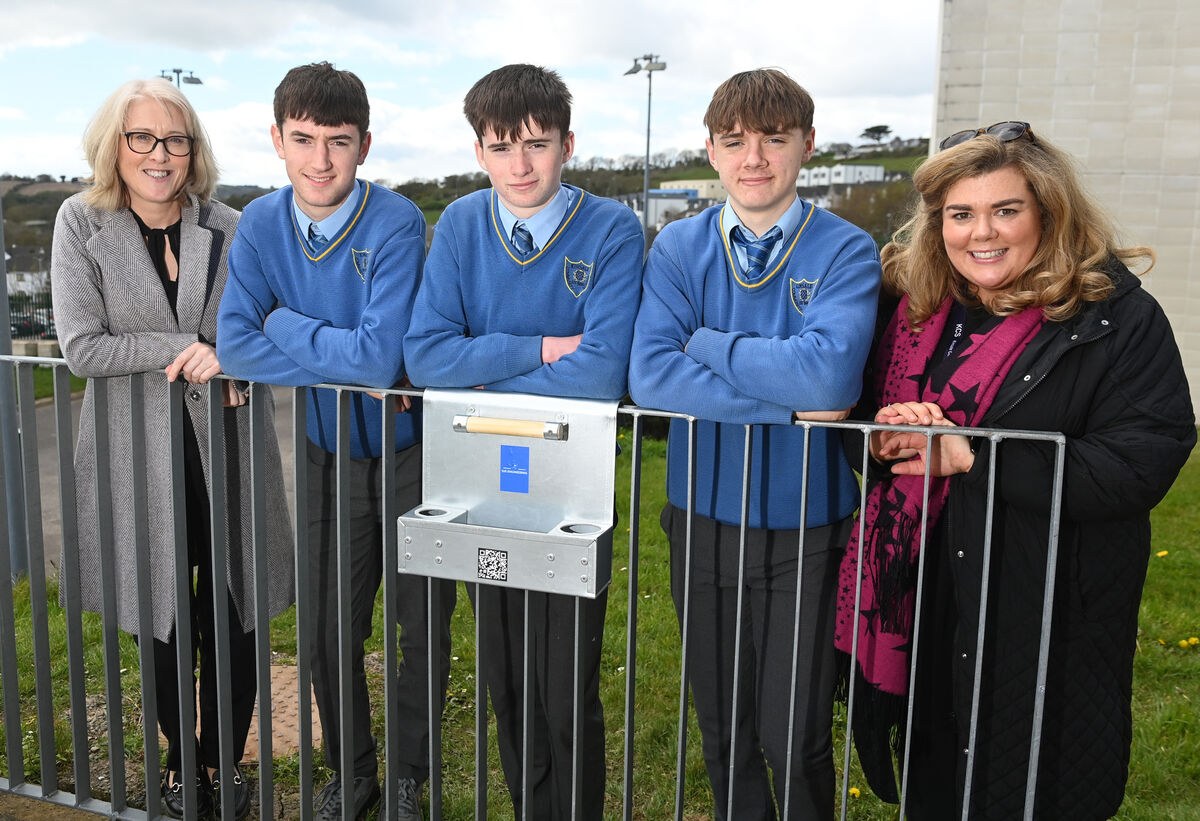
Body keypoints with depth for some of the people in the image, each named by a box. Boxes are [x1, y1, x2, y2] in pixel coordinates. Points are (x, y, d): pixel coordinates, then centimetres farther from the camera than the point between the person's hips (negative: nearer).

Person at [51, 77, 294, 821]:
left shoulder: (230, 228, -1)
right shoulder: (82, 223, -2)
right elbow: (81, 347, -8)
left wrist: (232, 358, -12)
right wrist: (184, 350, -16)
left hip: (227, 445, 1)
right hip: (137, 452, 0)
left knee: (232, 619, 7)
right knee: (164, 623, 11)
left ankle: (225, 761, 29)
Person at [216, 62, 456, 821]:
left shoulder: (396, 223, -20)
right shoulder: (262, 224, -6)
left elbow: (382, 358, -29)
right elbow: (235, 345, -14)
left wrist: (287, 325, -17)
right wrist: (345, 364, -22)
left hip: (411, 453, -4)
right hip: (332, 455, 4)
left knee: (423, 630, 9)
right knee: (329, 632, 15)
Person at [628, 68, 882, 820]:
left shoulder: (845, 251, -7)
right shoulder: (680, 246, -1)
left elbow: (831, 372, -25)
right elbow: (651, 377, -16)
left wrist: (711, 345, -15)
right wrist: (789, 404, -20)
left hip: (807, 527, -2)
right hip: (703, 517, 3)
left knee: (793, 741, 7)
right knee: (721, 728, 19)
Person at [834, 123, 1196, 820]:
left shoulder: (1120, 319, -11)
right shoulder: (917, 309, 4)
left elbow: (1139, 465, -20)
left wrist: (970, 457, -24)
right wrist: (888, 438, -13)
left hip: (1050, 618, -4)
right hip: (923, 607, 5)